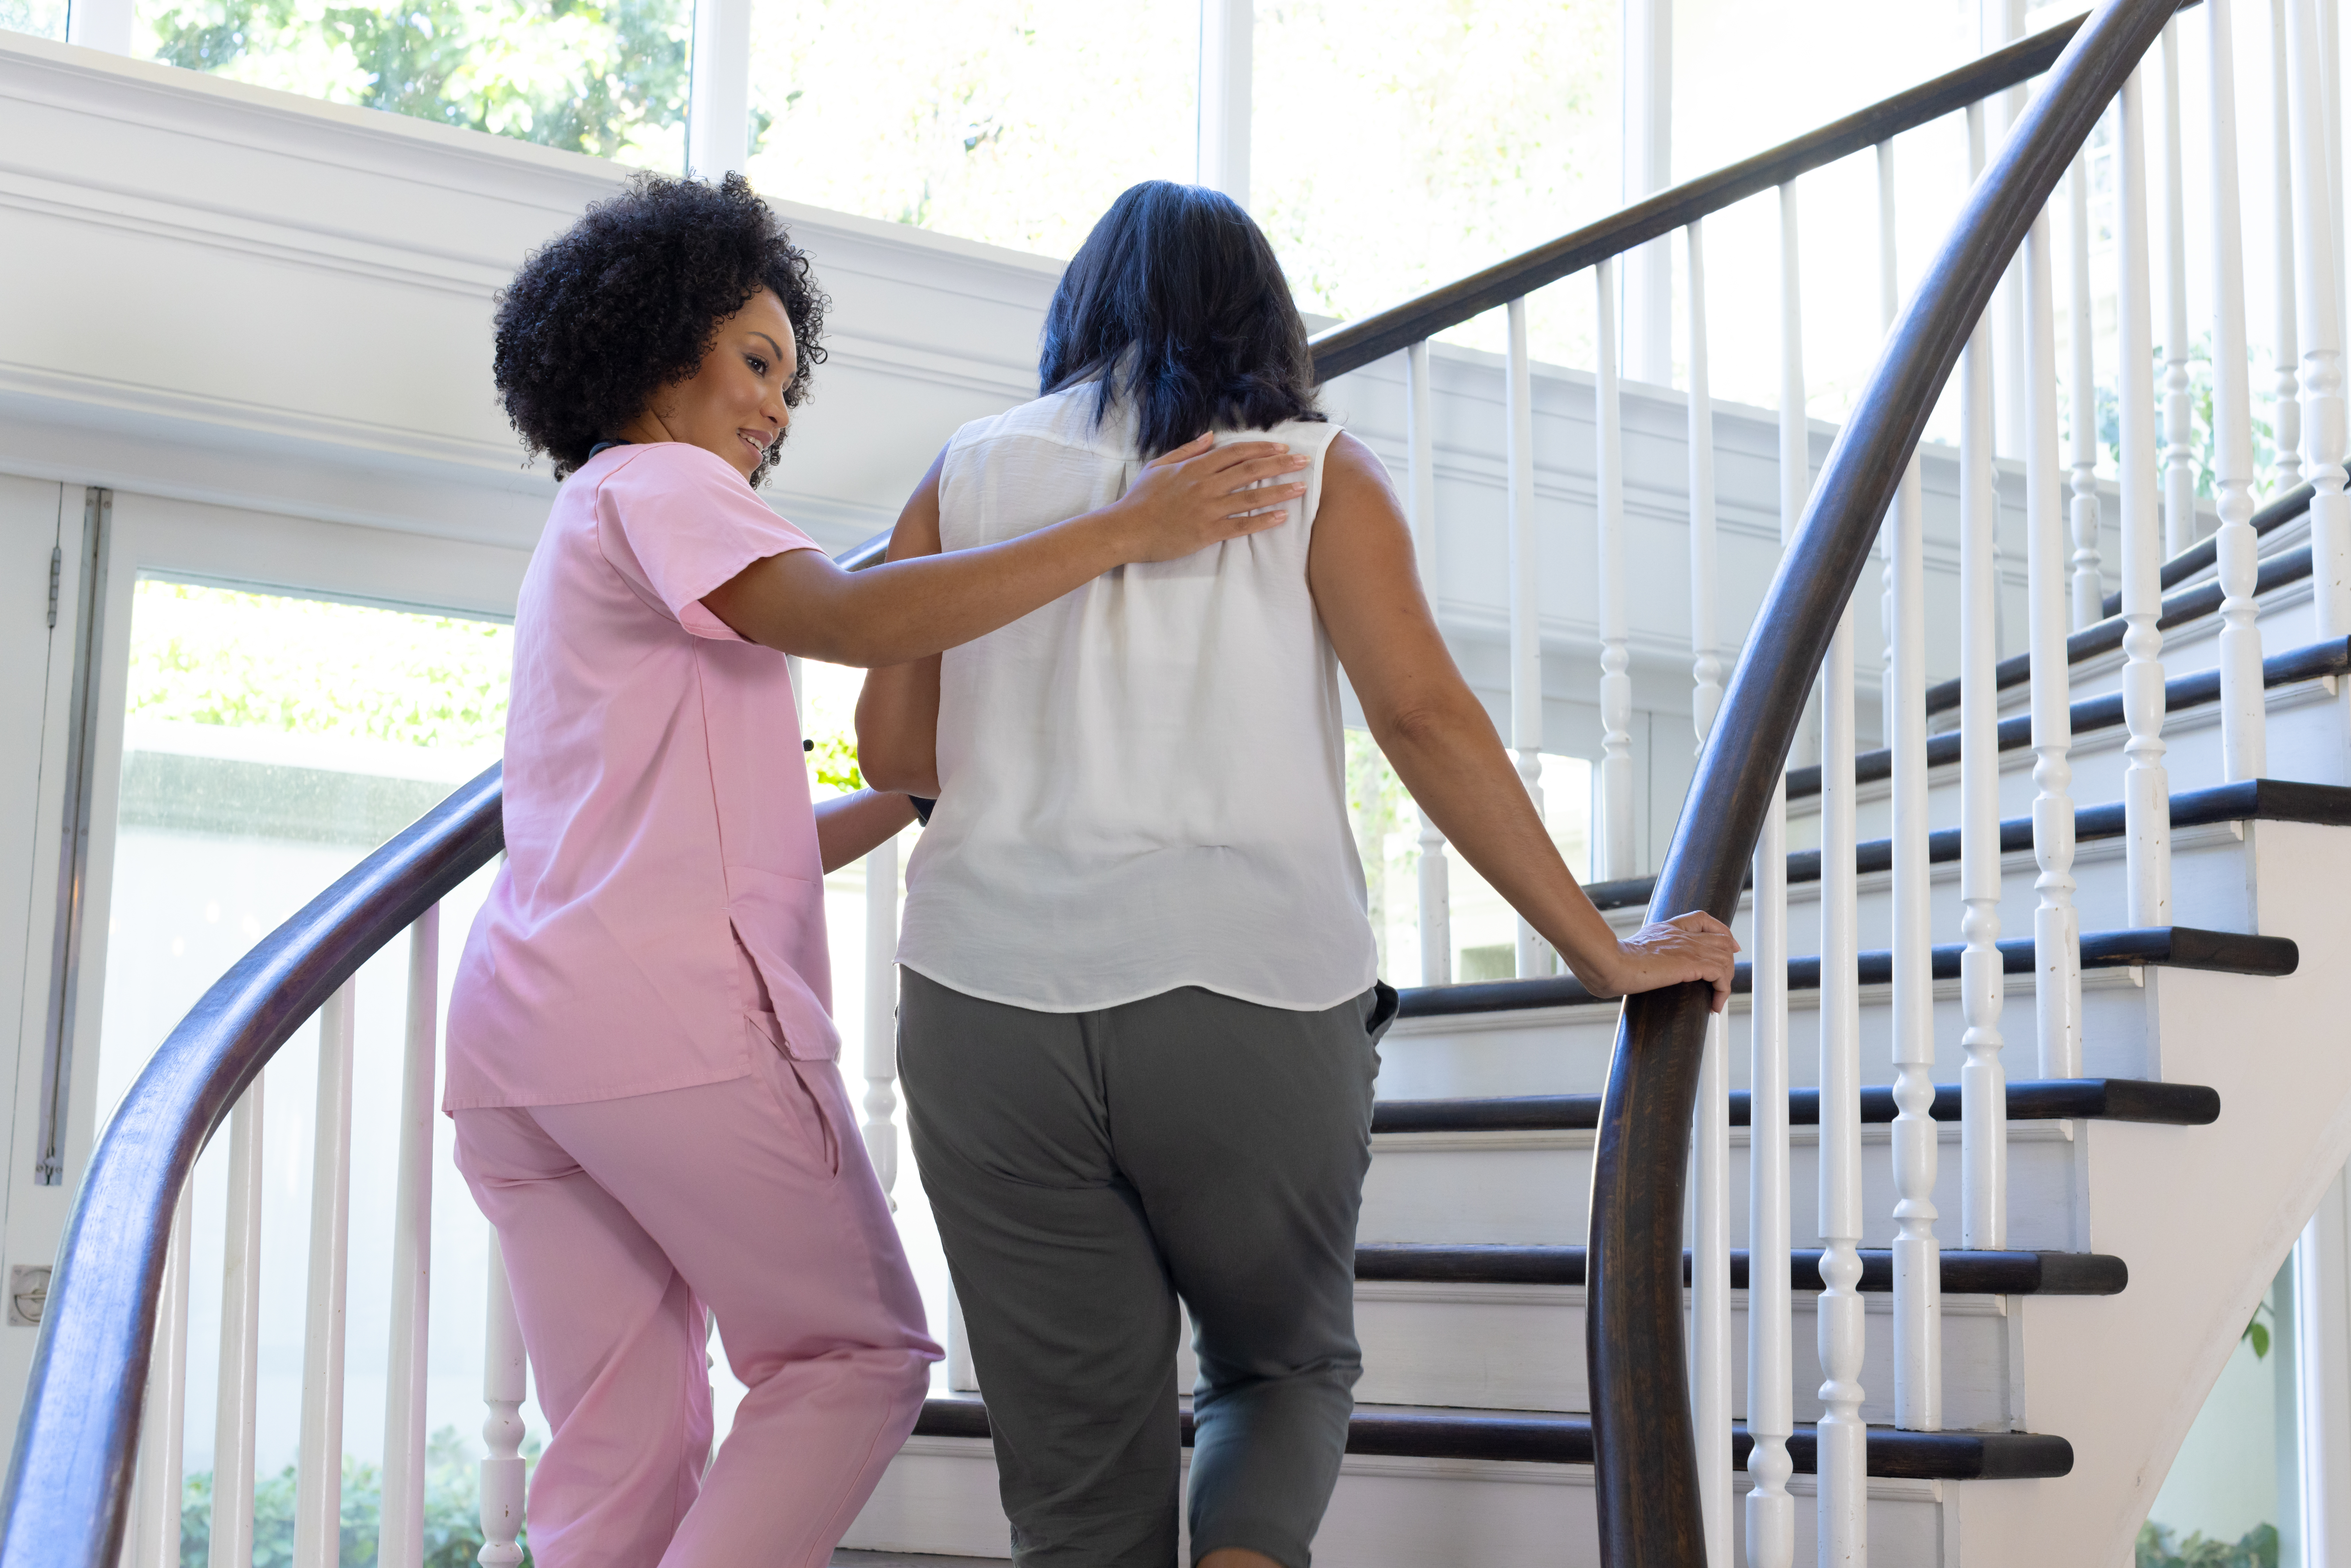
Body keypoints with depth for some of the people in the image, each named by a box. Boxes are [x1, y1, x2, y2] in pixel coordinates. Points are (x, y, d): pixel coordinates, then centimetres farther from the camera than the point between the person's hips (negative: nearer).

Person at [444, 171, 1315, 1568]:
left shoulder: (592, 537, 30)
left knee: (621, 1454, 7)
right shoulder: (654, 485, 1)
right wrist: (1124, 532, -18)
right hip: (674, 1011, -9)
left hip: (516, 1033, 9)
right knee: (857, 1356, 3)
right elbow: (851, 619, -19)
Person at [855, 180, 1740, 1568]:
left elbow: (895, 748, 7)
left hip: (994, 999, 2)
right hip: (1252, 997, -1)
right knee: (1286, 1367, 21)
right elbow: (1427, 718, -3)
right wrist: (1603, 954, 1)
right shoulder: (1317, 470, 8)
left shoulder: (970, 475, 14)